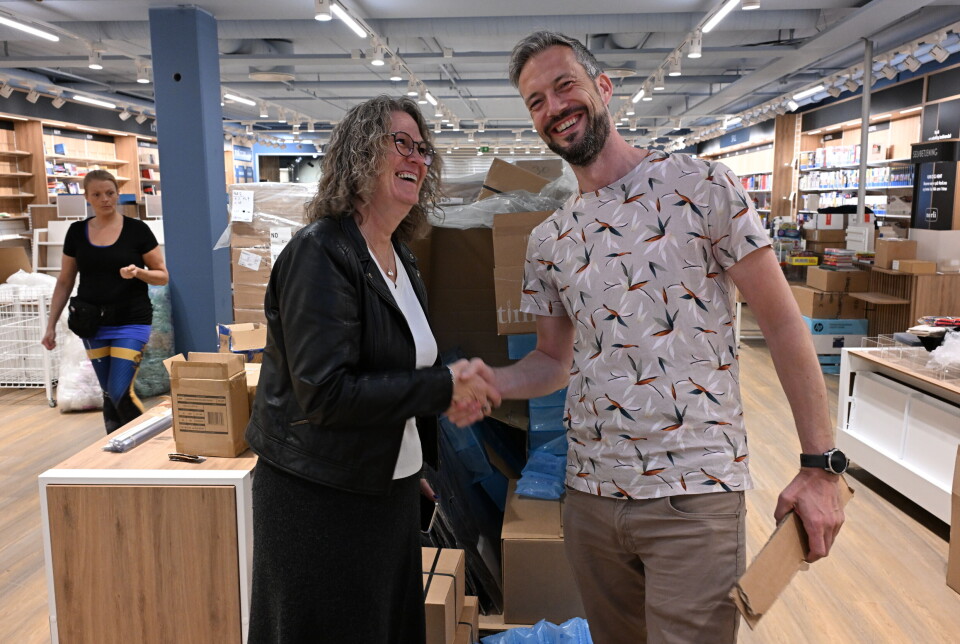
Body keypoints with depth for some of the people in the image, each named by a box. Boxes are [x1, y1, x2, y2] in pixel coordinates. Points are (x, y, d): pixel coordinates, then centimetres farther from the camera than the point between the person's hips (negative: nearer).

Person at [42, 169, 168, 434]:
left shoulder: (137, 230, -5)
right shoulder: (76, 232, 5)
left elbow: (162, 276, 0)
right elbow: (64, 282, 10)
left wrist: (138, 272, -21)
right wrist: (51, 325, 8)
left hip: (131, 322, -4)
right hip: (92, 323, 4)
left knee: (120, 392, -10)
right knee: (109, 393, 10)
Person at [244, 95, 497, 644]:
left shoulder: (403, 259, 8)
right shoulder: (321, 253, -18)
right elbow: (325, 392, -27)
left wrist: (425, 460, 12)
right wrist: (443, 389, -23)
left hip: (391, 489, 8)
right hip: (321, 500, -8)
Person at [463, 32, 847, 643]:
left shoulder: (701, 186, -6)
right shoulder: (548, 241, 8)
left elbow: (782, 321, -6)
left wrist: (822, 465, -9)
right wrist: (492, 381, -7)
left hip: (695, 496, -5)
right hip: (591, 494, 5)